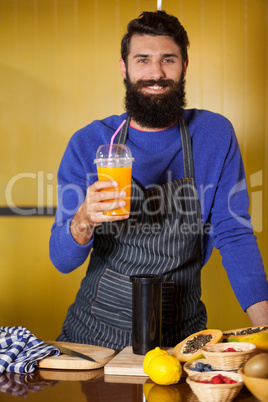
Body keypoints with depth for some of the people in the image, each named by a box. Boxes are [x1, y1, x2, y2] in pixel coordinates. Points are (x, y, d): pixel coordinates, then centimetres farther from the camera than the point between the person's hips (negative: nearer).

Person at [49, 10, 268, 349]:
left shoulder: (215, 135, -1)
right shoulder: (88, 143, -2)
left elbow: (233, 235, -2)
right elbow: (62, 260, -4)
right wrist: (83, 221, -27)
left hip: (181, 332, 0)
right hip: (95, 331, 0)